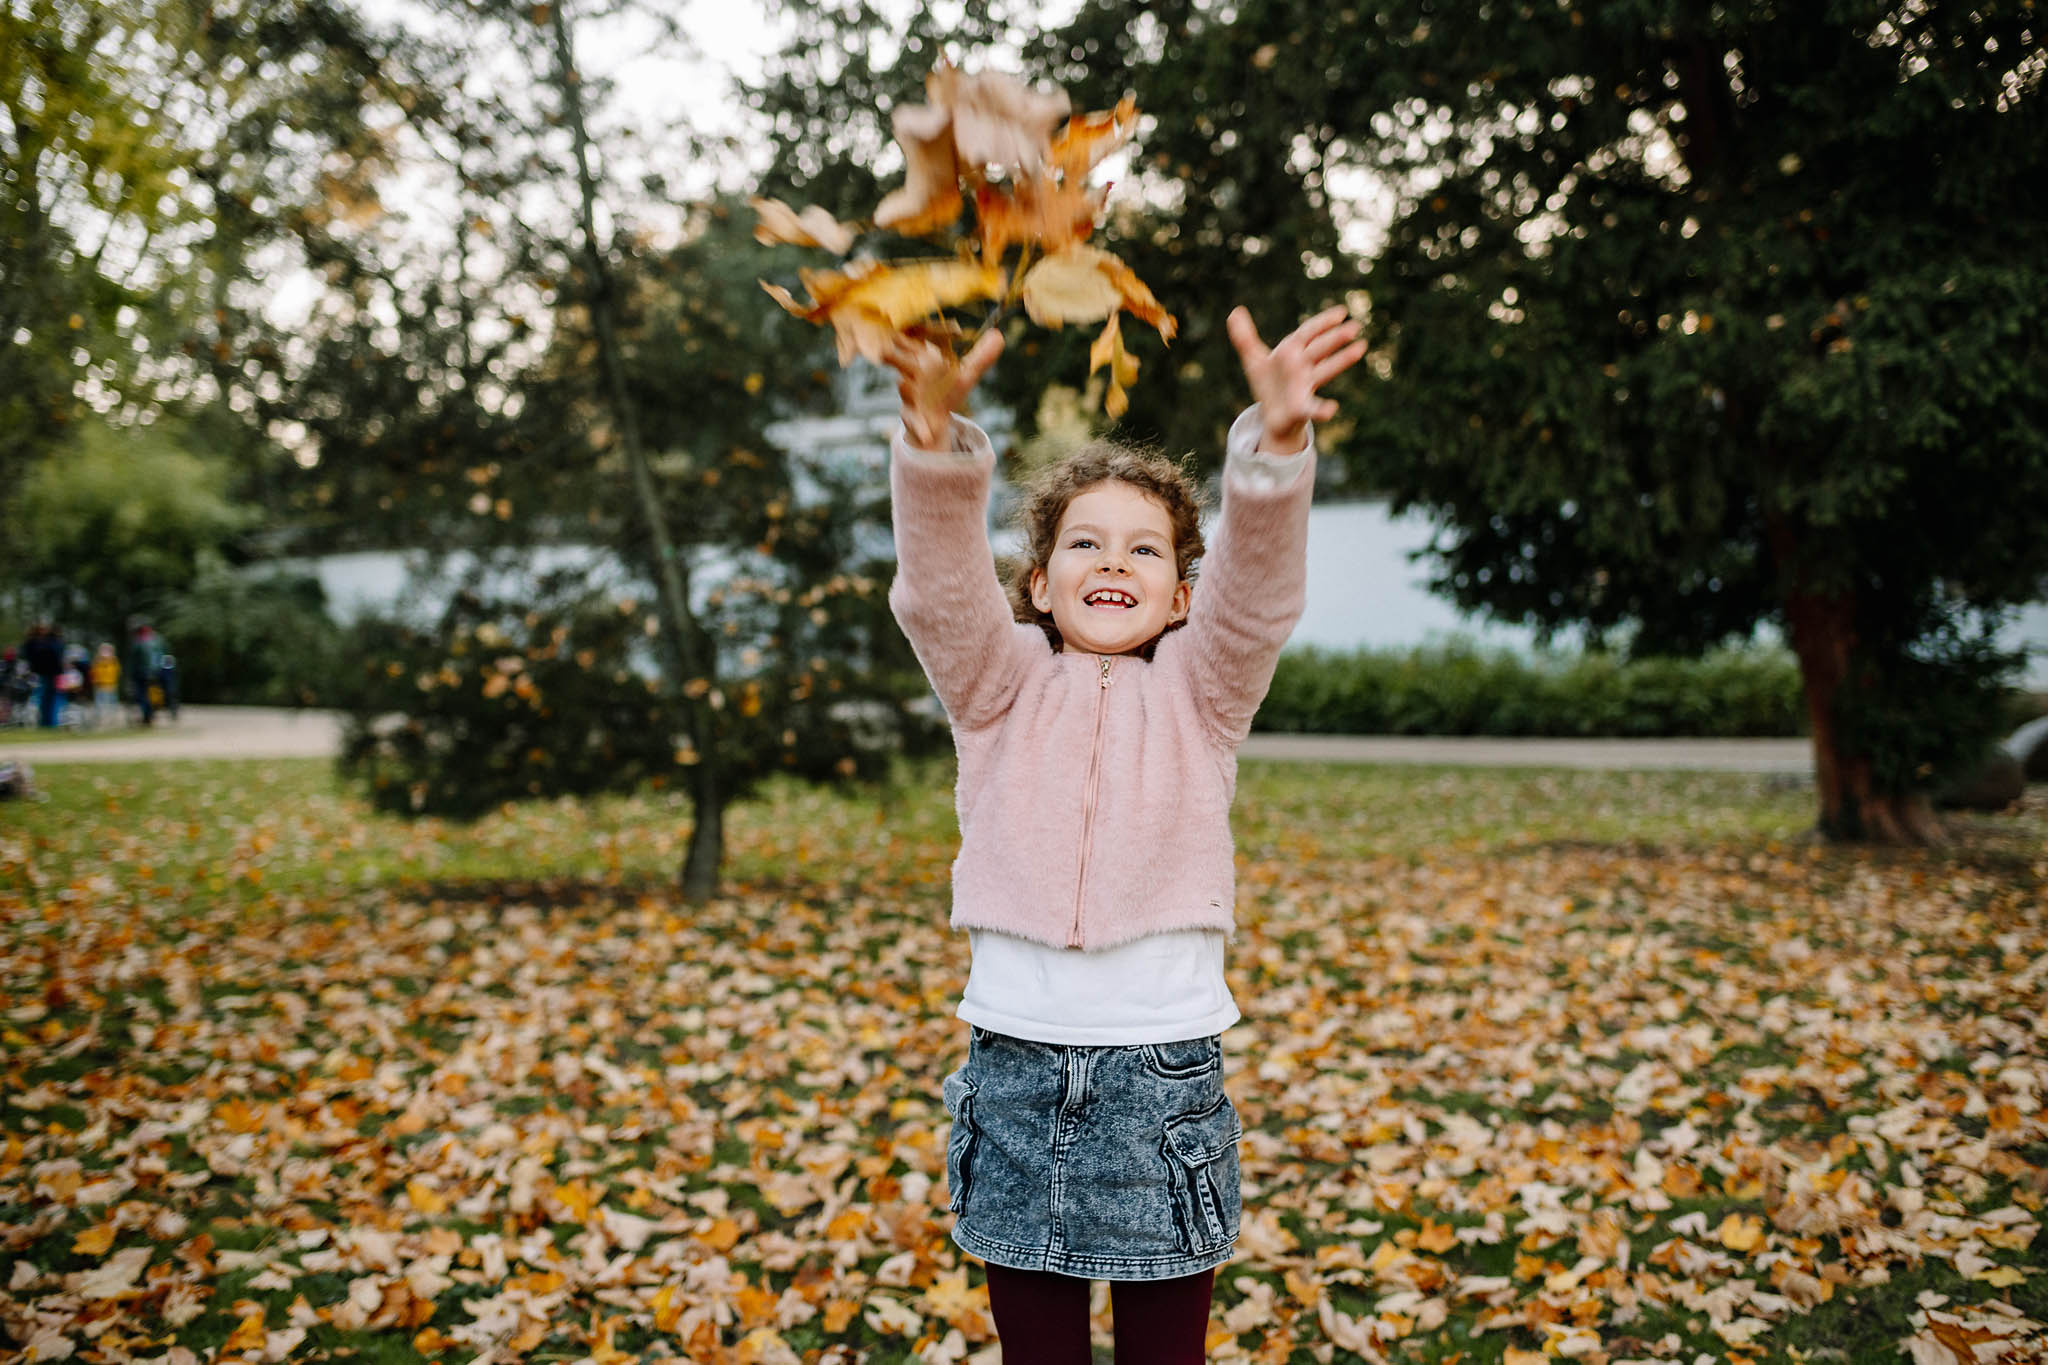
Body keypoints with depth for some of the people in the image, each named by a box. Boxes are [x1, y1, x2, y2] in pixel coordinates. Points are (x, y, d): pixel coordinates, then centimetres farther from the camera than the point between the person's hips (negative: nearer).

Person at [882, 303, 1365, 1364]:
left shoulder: (1198, 687, 3)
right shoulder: (1001, 679, 4)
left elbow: (1257, 592, -16)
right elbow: (939, 588, -14)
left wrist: (1276, 441, -34)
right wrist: (936, 434, -33)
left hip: (1164, 1057, -1)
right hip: (1016, 1054, 1)